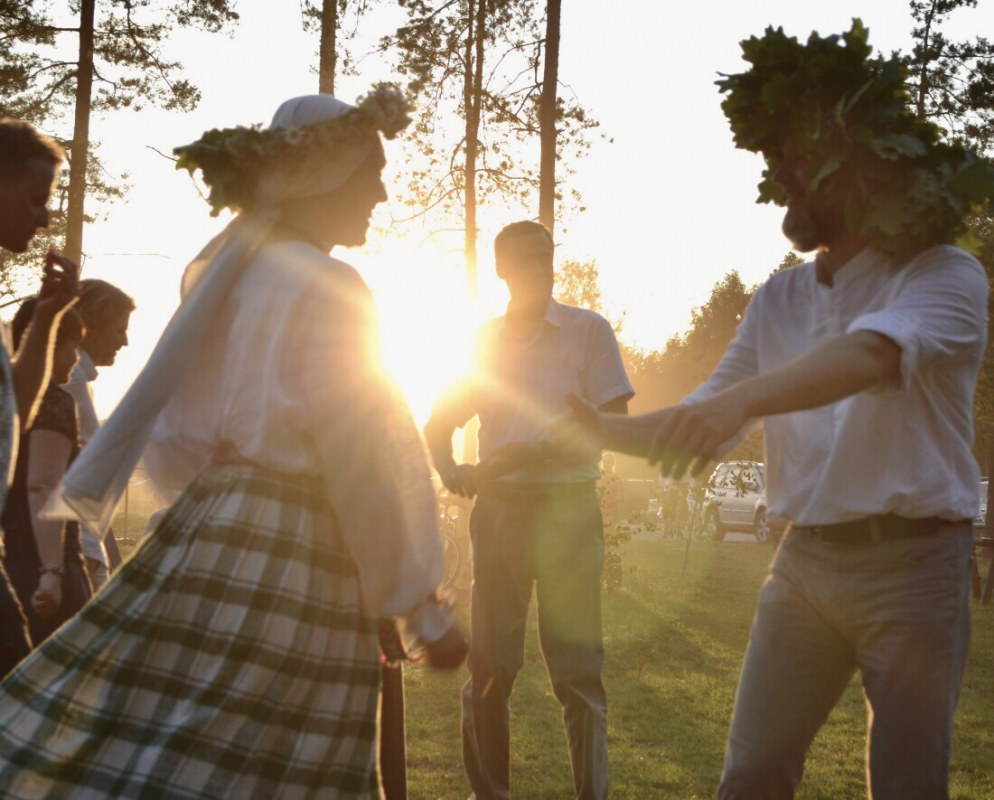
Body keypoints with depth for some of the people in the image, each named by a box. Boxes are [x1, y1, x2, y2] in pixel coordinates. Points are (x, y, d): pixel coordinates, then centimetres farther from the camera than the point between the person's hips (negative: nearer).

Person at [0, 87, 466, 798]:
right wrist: (427, 612, -9)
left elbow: (175, 447, 16)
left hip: (204, 531, 8)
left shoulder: (226, 274, 13)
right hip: (289, 568, -8)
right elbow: (366, 463, -14)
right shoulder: (327, 288, -11)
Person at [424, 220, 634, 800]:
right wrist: (450, 470, -4)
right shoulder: (484, 340, 10)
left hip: (568, 507, -3)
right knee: (490, 664, 6)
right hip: (499, 508, 3)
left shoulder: (588, 331, 1)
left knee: (577, 666, -1)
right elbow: (441, 423, 17)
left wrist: (536, 452, -17)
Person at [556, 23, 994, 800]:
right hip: (805, 560, 5)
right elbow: (706, 415, 11)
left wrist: (743, 397, -46)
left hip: (912, 561, -5)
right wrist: (609, 431, -5)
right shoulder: (781, 299, 9)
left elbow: (872, 354, -30)